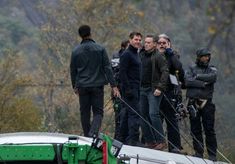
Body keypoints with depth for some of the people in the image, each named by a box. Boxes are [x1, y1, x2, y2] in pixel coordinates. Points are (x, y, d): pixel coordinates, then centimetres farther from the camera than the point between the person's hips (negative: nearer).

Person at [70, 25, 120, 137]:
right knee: (98, 112, 1)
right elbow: (107, 68, -4)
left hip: (82, 86, 1)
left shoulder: (76, 51, 1)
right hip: (97, 85, -1)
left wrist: (74, 86, 22)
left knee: (85, 113, 11)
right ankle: (93, 133, -23)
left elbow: (73, 71, 8)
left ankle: (87, 136, 13)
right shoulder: (100, 49, -3)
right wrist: (113, 85, -4)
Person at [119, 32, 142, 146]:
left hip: (136, 88, 10)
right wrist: (127, 89, -22)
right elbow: (122, 73, -17)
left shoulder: (136, 54, 19)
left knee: (127, 113, 11)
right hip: (130, 88, -10)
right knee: (134, 113, -13)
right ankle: (133, 139, -16)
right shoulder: (126, 55, -11)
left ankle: (124, 138, 15)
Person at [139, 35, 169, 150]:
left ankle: (161, 141, -11)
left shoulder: (158, 57, -7)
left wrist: (160, 87, -19)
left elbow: (165, 72, -12)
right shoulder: (141, 56, 14)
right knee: (144, 115, 8)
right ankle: (149, 141, 14)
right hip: (143, 89, 8)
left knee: (153, 114, -15)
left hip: (154, 90, -8)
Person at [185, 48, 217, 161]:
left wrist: (197, 77, -7)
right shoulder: (192, 69, 10)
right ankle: (198, 153, 10)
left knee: (209, 130, -3)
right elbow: (187, 81, -7)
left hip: (207, 103, -1)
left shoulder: (212, 70, 11)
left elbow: (212, 77, -11)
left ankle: (212, 155, -1)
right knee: (195, 130, 3)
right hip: (193, 103, 1)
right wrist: (203, 84, -11)